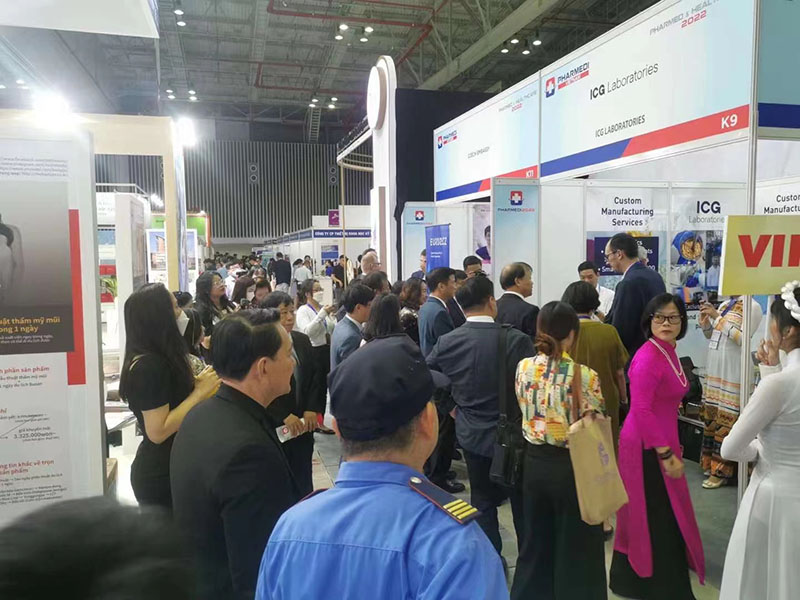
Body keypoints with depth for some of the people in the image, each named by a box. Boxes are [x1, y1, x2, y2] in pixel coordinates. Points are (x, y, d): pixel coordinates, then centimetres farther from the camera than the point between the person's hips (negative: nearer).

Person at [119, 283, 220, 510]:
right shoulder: (149, 365, -22)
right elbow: (158, 431, -25)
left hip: (164, 468, 9)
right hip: (161, 475, -9)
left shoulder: (156, 358, 6)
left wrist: (196, 385, 8)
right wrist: (199, 392, -22)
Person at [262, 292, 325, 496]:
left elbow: (316, 377, 11)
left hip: (303, 424, 5)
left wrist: (313, 409, -1)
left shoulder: (302, 340, 8)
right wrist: (285, 416, -15)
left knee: (303, 481, 13)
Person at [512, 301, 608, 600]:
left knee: (536, 539, 22)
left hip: (534, 462, 5)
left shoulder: (523, 368, -6)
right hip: (572, 466, -4)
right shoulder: (585, 376, -20)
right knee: (575, 545, 14)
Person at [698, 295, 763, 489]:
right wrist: (705, 323, 0)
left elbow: (742, 338, -18)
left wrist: (717, 317, -19)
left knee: (726, 421, -4)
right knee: (710, 416, 11)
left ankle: (721, 471, 3)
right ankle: (710, 463, 21)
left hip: (733, 373, -7)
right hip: (714, 369, 7)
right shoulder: (724, 305, 13)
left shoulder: (752, 307, -8)